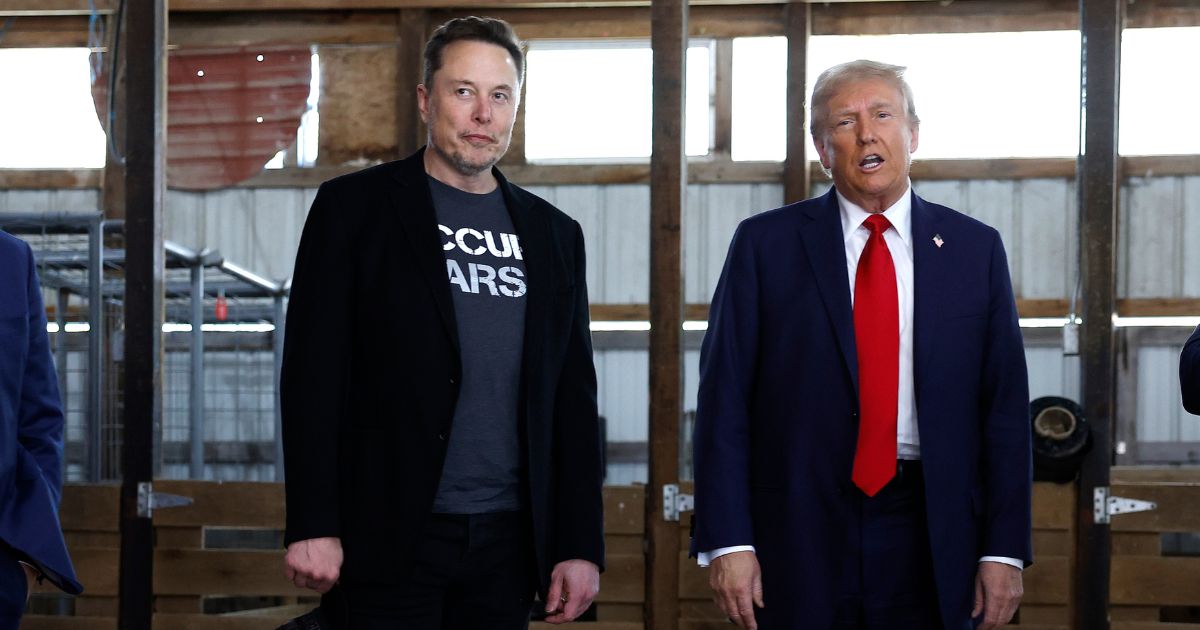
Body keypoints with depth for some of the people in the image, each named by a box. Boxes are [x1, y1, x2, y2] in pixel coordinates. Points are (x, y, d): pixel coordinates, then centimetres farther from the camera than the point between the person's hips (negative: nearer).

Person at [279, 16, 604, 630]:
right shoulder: (355, 207, 1)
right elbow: (312, 373, -4)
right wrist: (311, 526, -12)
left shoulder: (554, 234, 13)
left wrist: (580, 545, 6)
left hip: (507, 542, 4)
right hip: (388, 540, -4)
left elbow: (573, 398, 13)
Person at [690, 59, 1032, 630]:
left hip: (930, 534, 1)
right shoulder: (766, 244, 2)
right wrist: (726, 540, -9)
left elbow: (1005, 406, 5)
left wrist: (1004, 549, -1)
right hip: (800, 533, -1)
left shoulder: (975, 248, 7)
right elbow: (724, 398, -2)